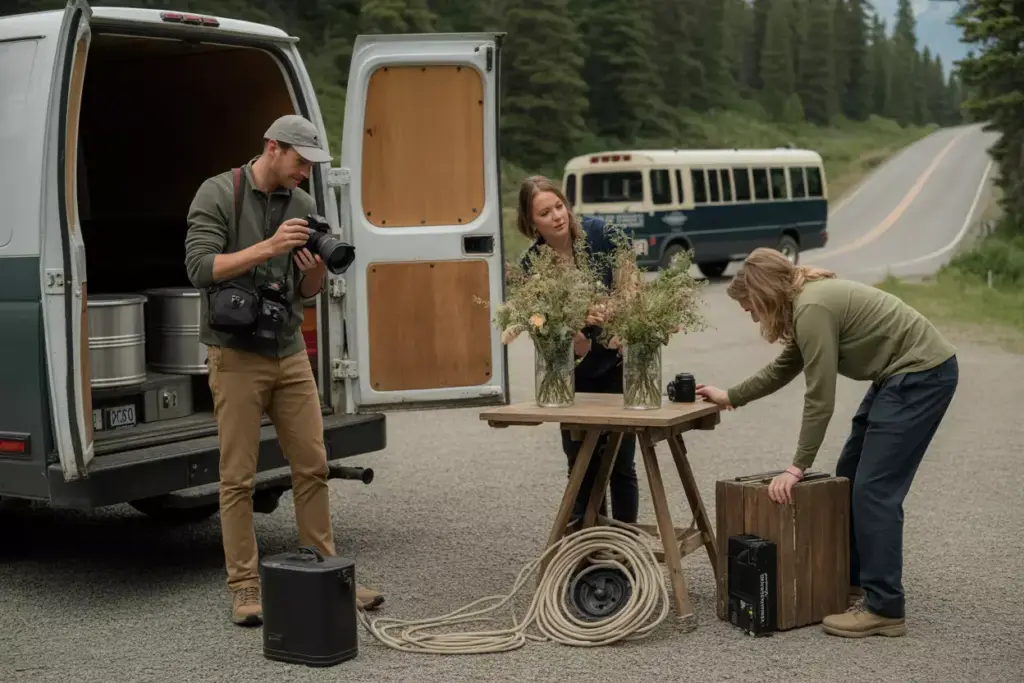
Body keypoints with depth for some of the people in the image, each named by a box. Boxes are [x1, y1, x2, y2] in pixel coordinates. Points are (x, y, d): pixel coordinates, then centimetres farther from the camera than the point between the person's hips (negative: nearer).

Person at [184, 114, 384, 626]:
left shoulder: (302, 205, 9)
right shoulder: (218, 194, -6)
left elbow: (306, 292, 12)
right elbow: (200, 268, -17)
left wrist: (316, 270, -10)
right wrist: (267, 248, -24)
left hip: (290, 351, 5)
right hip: (236, 354, -5)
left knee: (312, 466, 6)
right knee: (238, 477, -2)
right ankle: (244, 588, 7)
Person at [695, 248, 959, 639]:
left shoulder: (812, 308, -21)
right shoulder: (806, 302, 10)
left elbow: (820, 399, -20)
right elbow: (783, 369, 25)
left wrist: (798, 467, -15)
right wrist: (730, 397, 30)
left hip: (923, 374, -11)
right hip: (901, 374, 11)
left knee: (874, 488, -11)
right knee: (849, 478, 13)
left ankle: (884, 609, -8)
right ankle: (853, 581, 21)